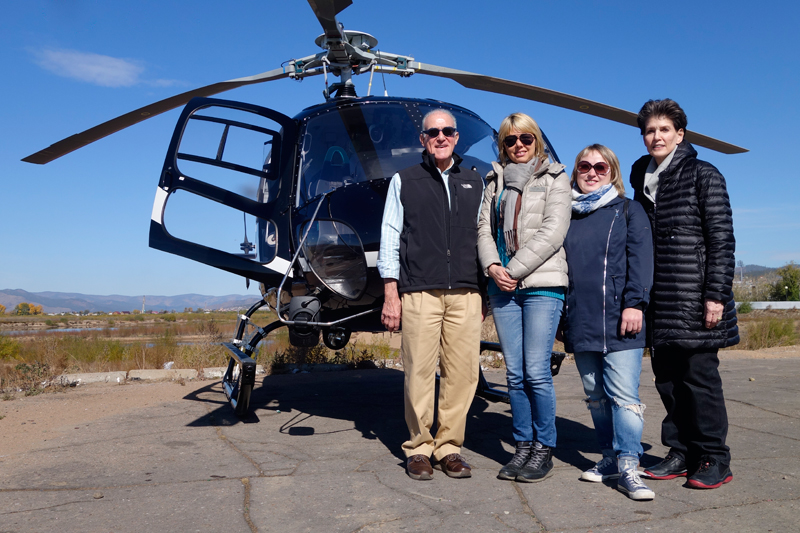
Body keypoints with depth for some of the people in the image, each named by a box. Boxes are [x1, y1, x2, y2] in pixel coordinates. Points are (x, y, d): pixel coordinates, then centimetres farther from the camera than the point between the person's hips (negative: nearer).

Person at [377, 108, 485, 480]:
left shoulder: (475, 183, 19)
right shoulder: (404, 181, 12)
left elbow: (483, 237, 19)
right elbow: (390, 240, 8)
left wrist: (485, 291, 12)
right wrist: (391, 295, 0)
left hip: (465, 293, 2)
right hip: (419, 292, -2)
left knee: (462, 373, -1)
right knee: (419, 372, -3)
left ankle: (449, 447, 12)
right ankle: (419, 448, 10)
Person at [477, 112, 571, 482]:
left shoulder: (554, 178, 6)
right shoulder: (494, 182, 18)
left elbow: (552, 232, -6)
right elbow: (484, 229, 12)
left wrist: (514, 270, -11)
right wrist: (493, 267, -7)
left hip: (542, 285, -4)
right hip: (503, 286, 4)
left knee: (537, 371, -6)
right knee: (514, 373, 6)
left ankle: (543, 449, 8)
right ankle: (522, 446, 16)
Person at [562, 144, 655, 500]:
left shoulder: (628, 210, 8)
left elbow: (640, 258, -2)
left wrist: (634, 303, -14)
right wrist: (560, 313, 15)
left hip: (619, 322, -4)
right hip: (580, 322, 4)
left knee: (623, 394, -9)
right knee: (595, 395, 10)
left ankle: (627, 467, -6)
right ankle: (611, 457, 20)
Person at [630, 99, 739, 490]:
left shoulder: (704, 176, -1)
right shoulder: (642, 181, 15)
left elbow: (722, 240, -7)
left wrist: (716, 295, -14)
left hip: (693, 297, -6)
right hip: (659, 301, 6)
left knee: (700, 376, -2)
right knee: (667, 379, 8)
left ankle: (714, 460, 11)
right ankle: (681, 454, 20)